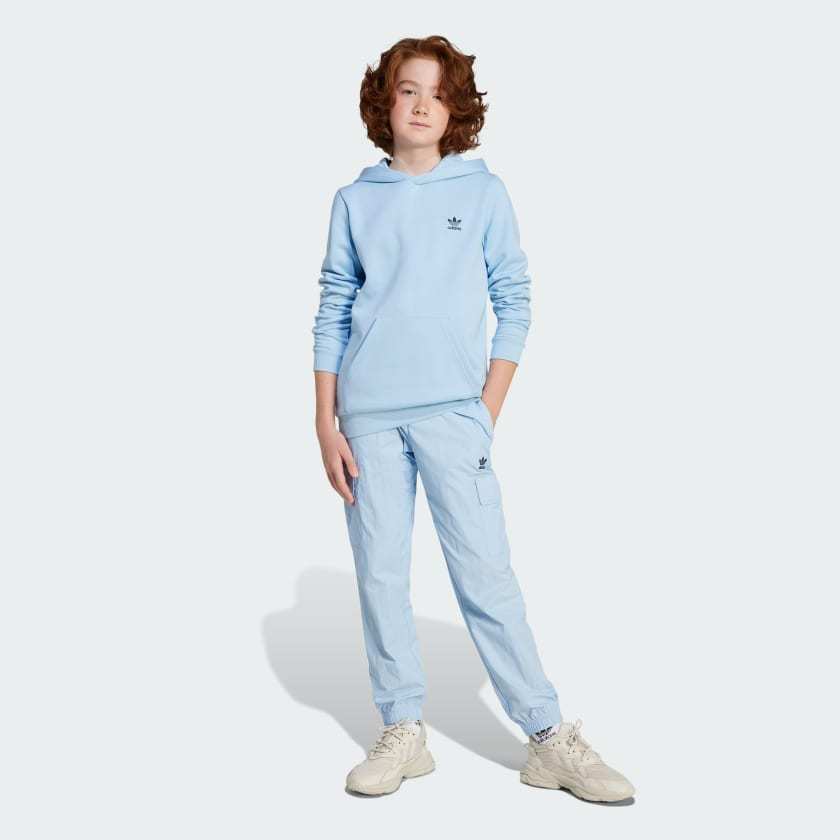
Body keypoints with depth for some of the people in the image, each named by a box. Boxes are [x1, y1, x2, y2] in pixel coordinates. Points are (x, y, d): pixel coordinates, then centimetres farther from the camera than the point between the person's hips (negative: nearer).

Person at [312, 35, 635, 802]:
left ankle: (549, 739, 4)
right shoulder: (354, 202, 10)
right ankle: (403, 733, 17)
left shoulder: (484, 193, 6)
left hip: (453, 412, -2)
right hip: (367, 418, 2)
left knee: (486, 574, -4)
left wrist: (489, 410, -5)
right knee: (380, 576, 5)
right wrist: (326, 426, 2)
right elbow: (332, 315, 8)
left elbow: (514, 305, 3)